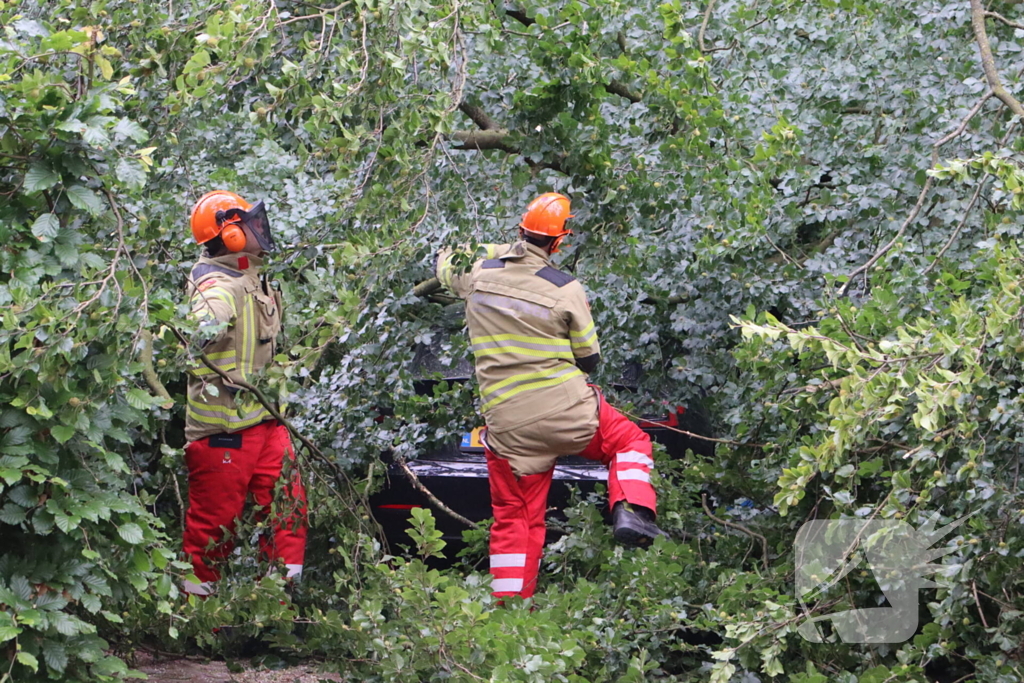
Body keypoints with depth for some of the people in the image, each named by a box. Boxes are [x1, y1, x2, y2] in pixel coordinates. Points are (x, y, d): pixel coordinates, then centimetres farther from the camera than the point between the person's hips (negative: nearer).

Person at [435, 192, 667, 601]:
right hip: (567, 412, -3)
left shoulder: (479, 272, 0)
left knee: (514, 520, 13)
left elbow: (445, 265, 24)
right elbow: (589, 360, 1)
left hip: (506, 425, 3)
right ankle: (631, 512, -1)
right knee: (630, 441, 22)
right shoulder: (566, 290, -9)